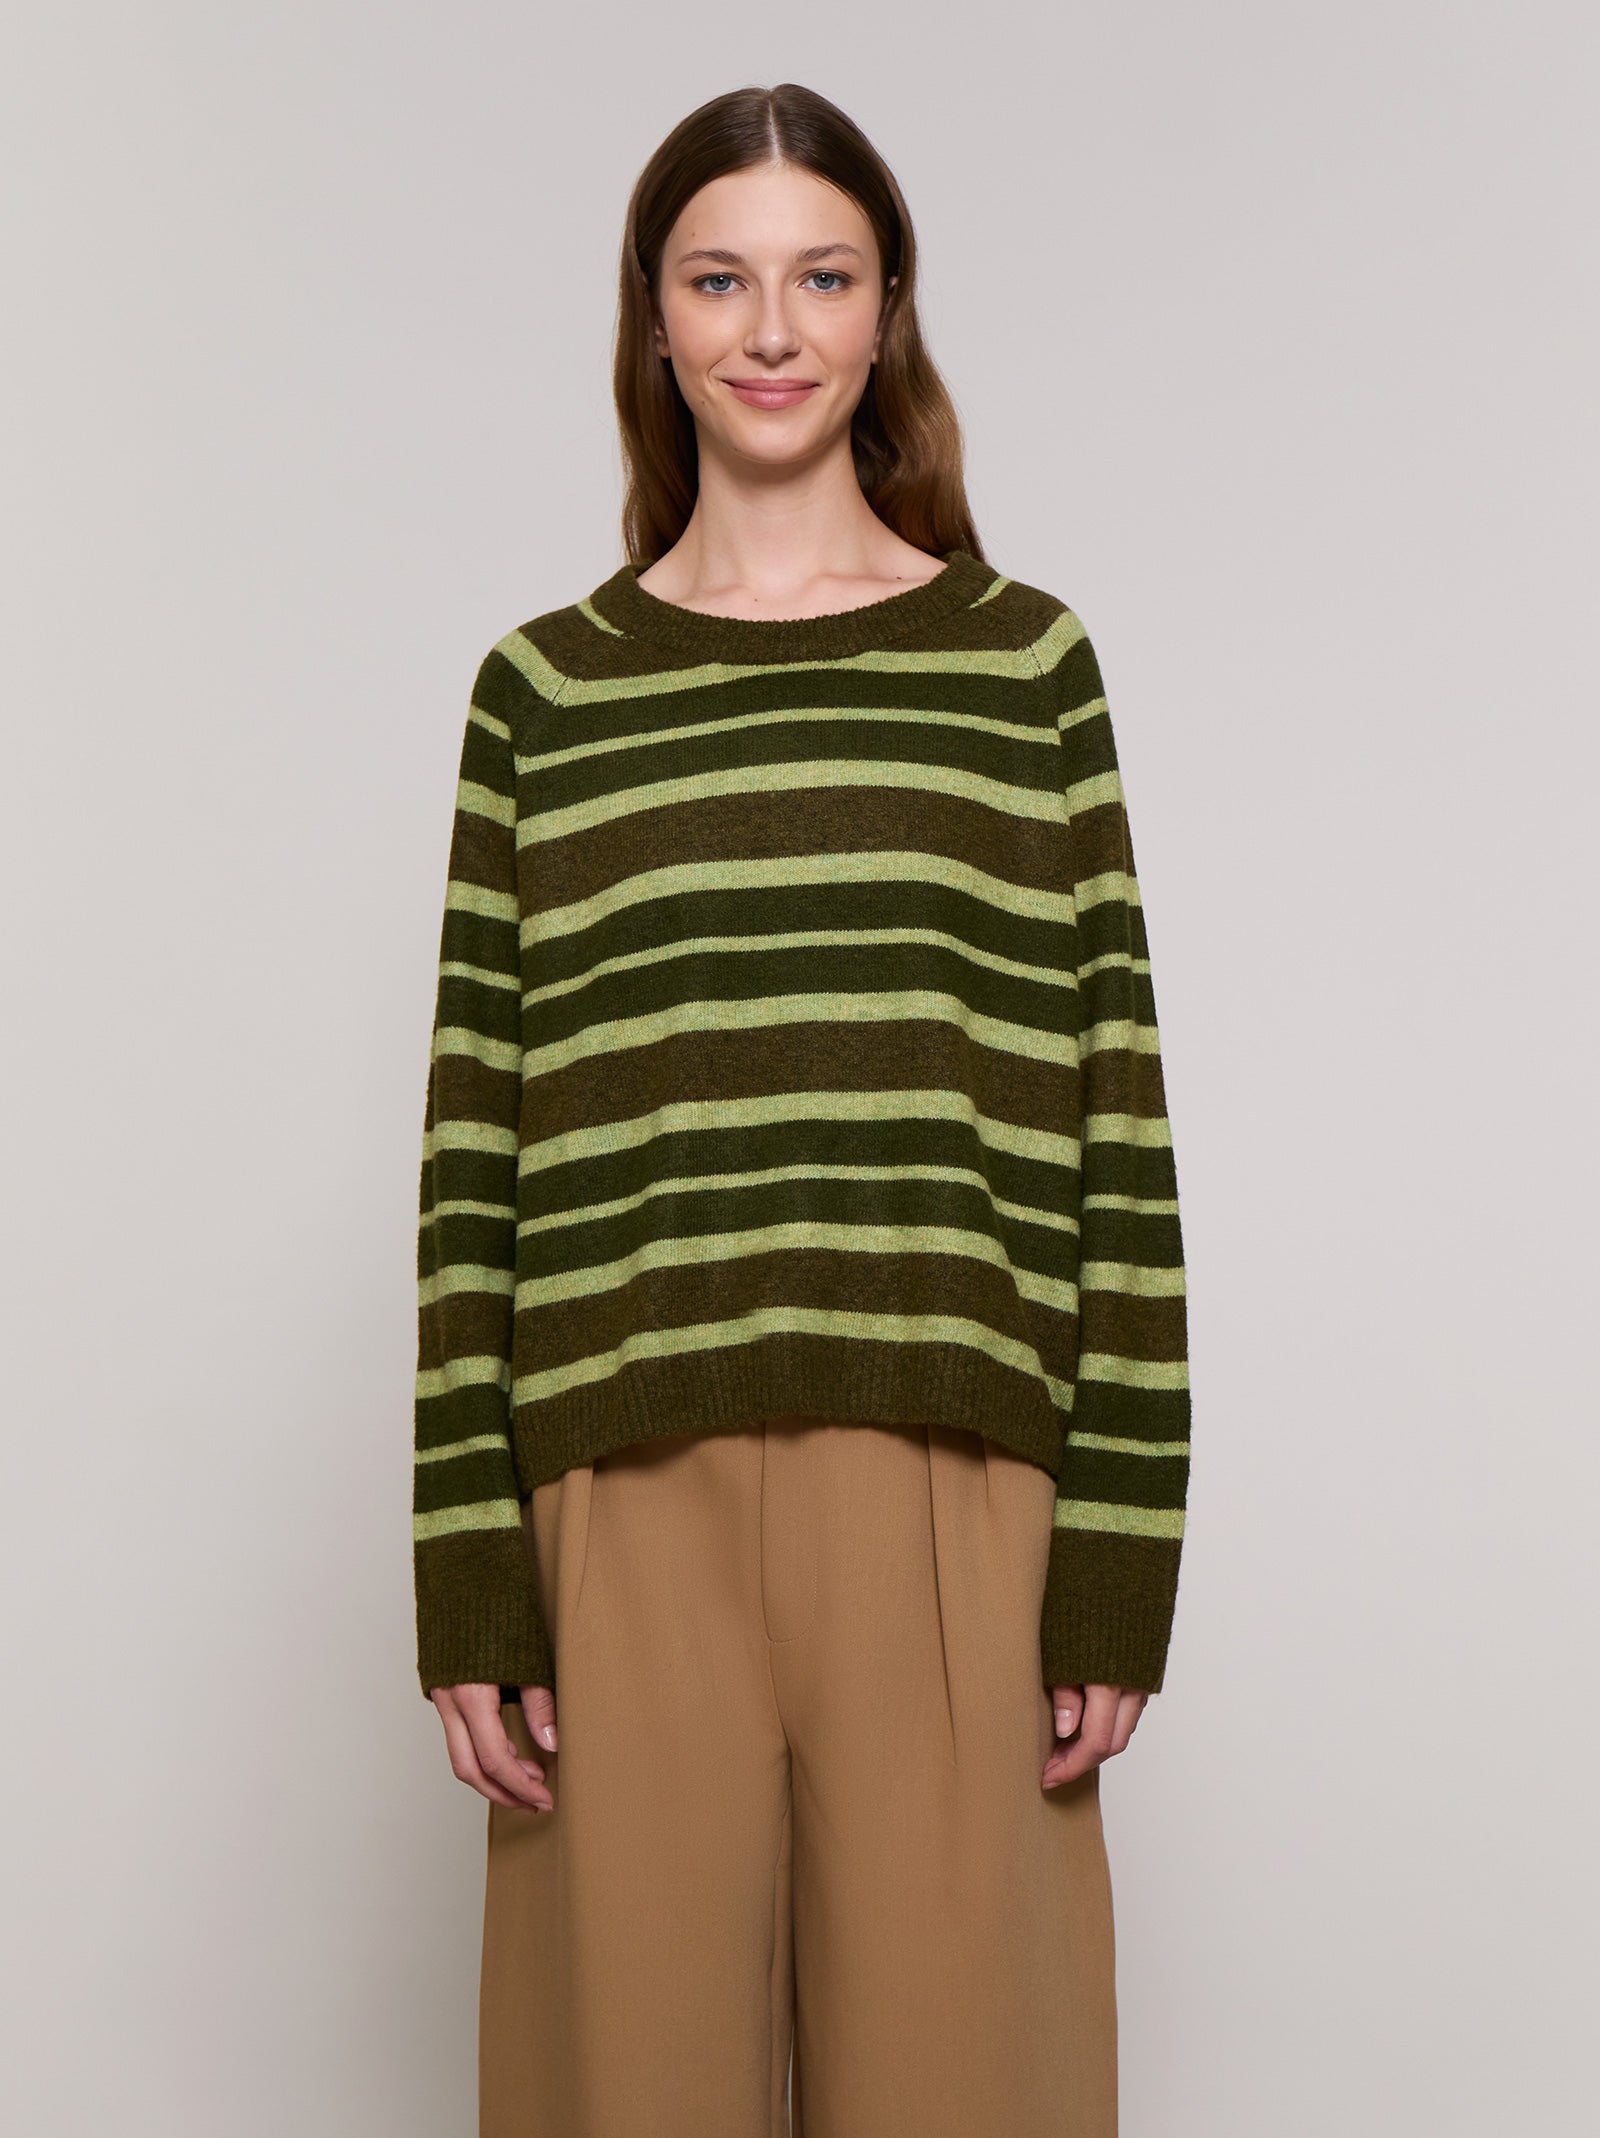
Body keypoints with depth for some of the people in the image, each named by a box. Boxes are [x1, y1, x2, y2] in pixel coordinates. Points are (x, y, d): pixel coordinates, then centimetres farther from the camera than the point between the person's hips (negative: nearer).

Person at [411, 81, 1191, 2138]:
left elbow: (1116, 1124, 4)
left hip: (947, 1499, 0)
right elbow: (477, 1140, 5)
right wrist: (469, 1578, 0)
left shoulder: (1024, 661, 7)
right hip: (630, 1497, 1)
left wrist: (1120, 1558, -1)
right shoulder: (543, 688, 8)